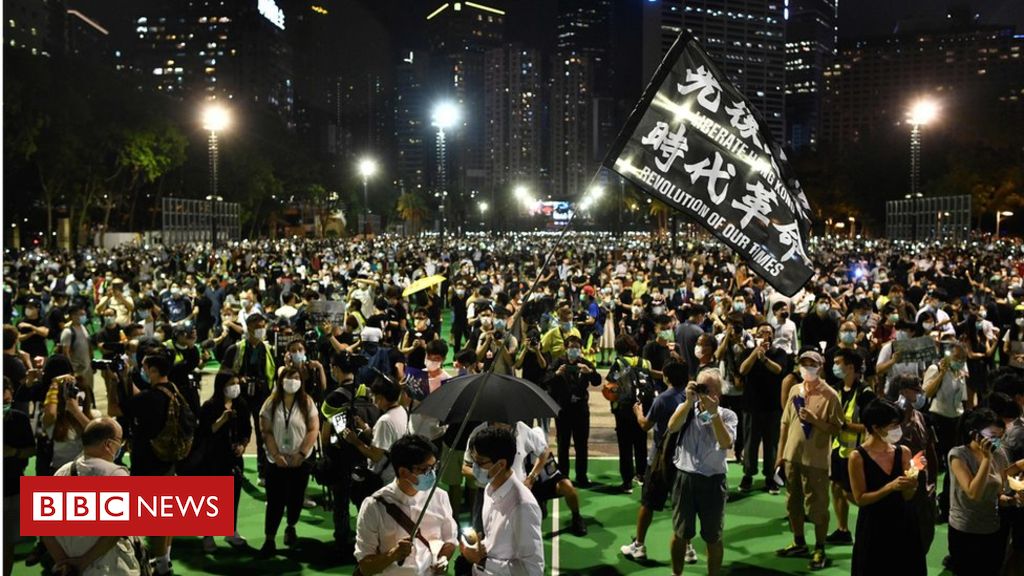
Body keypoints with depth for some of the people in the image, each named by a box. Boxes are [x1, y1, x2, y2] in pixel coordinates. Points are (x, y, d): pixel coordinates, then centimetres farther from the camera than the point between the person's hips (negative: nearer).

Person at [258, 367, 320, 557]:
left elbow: (314, 430, -6)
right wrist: (276, 454, -13)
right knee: (275, 500, -1)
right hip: (277, 460, 0)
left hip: (300, 460, 0)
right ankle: (269, 540, 5)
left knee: (296, 498, 11)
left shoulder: (307, 402, -3)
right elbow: (266, 431, -4)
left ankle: (291, 528, 35)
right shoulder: (271, 403, -1)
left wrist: (301, 454, -14)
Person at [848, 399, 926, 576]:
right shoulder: (858, 457, -14)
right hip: (873, 527, -4)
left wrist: (911, 485, -20)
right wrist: (890, 487, -23)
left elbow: (907, 497, 1)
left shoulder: (903, 452, -1)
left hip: (902, 523, 4)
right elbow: (860, 499, -14)